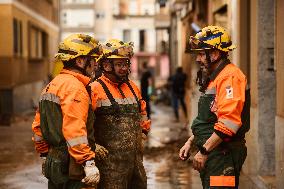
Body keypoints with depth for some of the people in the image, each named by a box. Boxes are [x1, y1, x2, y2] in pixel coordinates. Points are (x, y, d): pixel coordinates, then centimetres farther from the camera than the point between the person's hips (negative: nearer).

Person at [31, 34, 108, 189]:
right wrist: (89, 163, -24)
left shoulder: (52, 86, 15)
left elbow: (38, 126, 19)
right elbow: (74, 130, -25)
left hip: (52, 163, 10)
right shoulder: (75, 87, -15)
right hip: (72, 169, -10)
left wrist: (45, 155, 25)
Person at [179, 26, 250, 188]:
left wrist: (204, 151, -21)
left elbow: (228, 122, -24)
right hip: (211, 154, 10)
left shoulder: (230, 77, -15)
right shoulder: (213, 78, 20)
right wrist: (190, 142, 20)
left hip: (224, 155, -10)